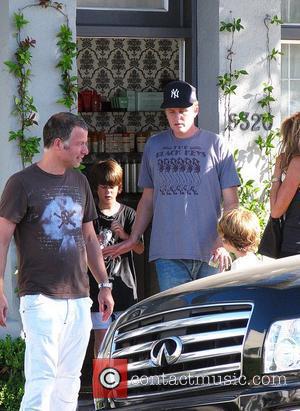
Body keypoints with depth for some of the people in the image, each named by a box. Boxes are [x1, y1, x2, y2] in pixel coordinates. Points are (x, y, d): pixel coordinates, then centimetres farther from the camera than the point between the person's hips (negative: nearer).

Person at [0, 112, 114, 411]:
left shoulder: (79, 182, 14)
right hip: (41, 298, -6)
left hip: (78, 299, 6)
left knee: (69, 380, 7)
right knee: (41, 379, -13)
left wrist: (104, 285, 19)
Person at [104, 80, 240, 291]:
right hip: (168, 252, 2)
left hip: (209, 251, -2)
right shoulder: (154, 145, 13)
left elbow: (231, 202, 2)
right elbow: (148, 198, 20)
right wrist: (133, 238, 12)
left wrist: (223, 242, -10)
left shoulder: (216, 145, 4)